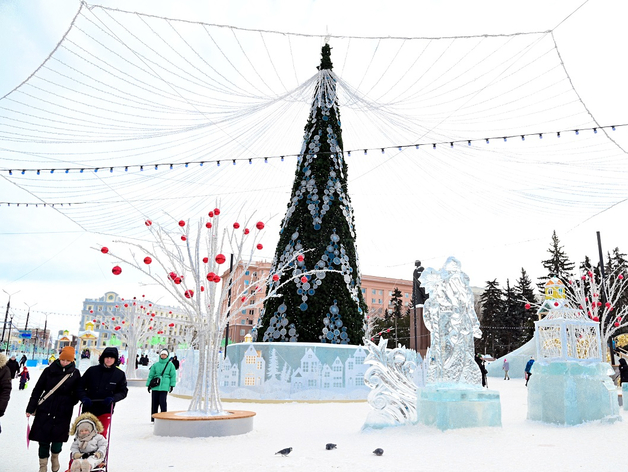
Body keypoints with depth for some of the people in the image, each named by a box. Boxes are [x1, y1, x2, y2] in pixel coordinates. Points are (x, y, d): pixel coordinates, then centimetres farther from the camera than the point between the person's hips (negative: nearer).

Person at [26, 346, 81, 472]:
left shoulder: (75, 373, -1)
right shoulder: (49, 370, -3)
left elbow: (77, 393, 8)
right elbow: (37, 390, 3)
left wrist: (70, 404, -3)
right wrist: (30, 408, 4)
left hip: (63, 412, 0)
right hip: (45, 409, 0)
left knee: (59, 436, 2)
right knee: (43, 438, 3)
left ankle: (55, 457, 34)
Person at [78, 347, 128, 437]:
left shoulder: (120, 374, -2)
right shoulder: (92, 370, -4)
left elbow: (123, 391, 3)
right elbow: (81, 386, 2)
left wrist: (113, 398, -16)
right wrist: (84, 398, -15)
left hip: (106, 410, -1)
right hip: (89, 409, 1)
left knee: (102, 434, -2)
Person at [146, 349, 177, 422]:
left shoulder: (170, 365, 3)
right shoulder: (155, 365, 8)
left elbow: (173, 375, 3)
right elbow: (151, 375, 11)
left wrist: (172, 385, -2)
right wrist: (148, 384, 8)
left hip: (164, 387, -3)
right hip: (155, 386, 3)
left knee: (163, 402, -9)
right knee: (154, 402, 6)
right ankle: (153, 418, 19)